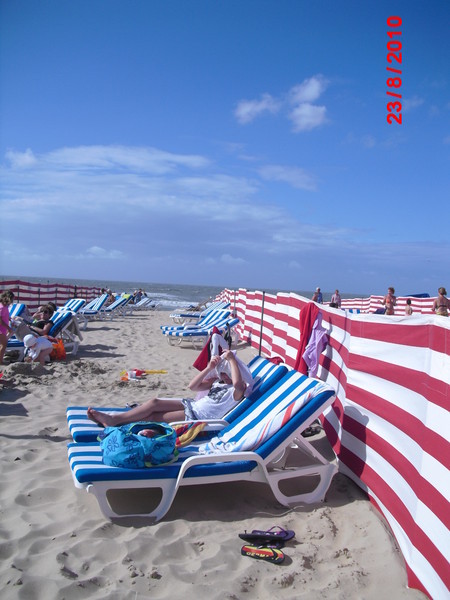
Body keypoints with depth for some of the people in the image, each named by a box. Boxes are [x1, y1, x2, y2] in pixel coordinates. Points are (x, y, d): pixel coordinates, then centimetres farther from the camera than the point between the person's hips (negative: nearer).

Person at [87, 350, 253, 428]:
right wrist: (209, 368, 0)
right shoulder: (217, 381, 17)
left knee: (155, 417, -17)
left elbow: (238, 382, -34)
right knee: (154, 402, -11)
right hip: (192, 405, 8)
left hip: (199, 417, -8)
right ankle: (113, 418, -13)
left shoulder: (236, 391, -7)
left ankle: (114, 421, -14)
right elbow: (192, 386, 12)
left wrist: (231, 358, -25)